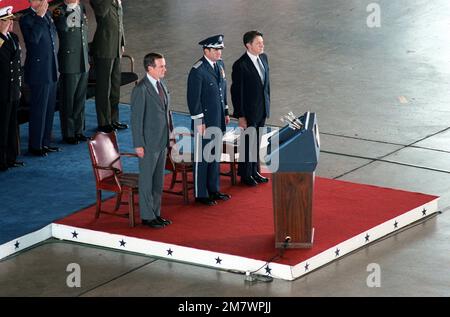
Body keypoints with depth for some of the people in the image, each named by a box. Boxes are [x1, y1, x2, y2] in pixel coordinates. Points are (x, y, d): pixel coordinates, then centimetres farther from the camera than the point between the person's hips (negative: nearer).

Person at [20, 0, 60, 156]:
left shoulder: (47, 14, 10)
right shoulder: (26, 18, -13)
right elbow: (33, 38, -30)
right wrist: (39, 17, -26)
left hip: (51, 72, 8)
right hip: (38, 72, -8)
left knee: (49, 110, 14)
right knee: (38, 110, -2)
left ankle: (45, 142, 23)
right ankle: (35, 146, 6)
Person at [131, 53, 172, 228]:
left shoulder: (162, 84, 7)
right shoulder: (141, 89, -17)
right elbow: (136, 118, -16)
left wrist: (170, 135, 13)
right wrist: (139, 145, -17)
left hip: (162, 141, 8)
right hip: (149, 143, -8)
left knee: (158, 179, 15)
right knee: (147, 180, 3)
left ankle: (156, 213, 25)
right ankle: (147, 216, 11)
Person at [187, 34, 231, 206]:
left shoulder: (220, 64, 6)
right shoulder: (197, 71, -19)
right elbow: (193, 98, -18)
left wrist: (226, 112, 16)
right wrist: (199, 122, -18)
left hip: (218, 120, 8)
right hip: (204, 121, -8)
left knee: (215, 155, 17)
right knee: (202, 158, 3)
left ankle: (213, 190, 29)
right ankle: (201, 194, 12)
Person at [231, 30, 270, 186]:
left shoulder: (263, 58, 2)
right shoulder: (240, 65, -21)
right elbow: (236, 92, -18)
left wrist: (267, 103, 15)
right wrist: (240, 116, -16)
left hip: (262, 109, 7)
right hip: (249, 112, -7)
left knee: (257, 142, 18)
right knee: (248, 143, 6)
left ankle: (254, 171, 32)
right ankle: (245, 175, 21)